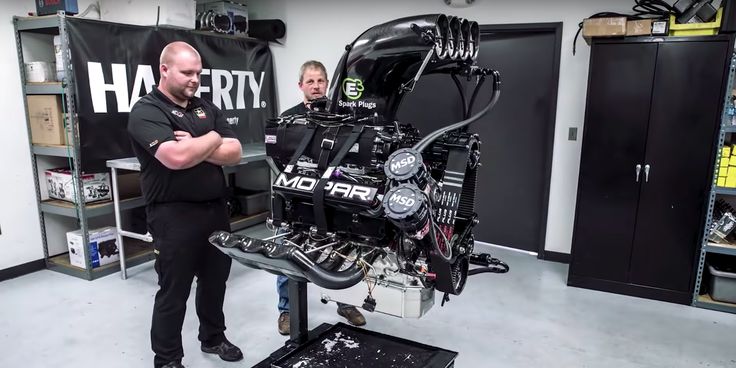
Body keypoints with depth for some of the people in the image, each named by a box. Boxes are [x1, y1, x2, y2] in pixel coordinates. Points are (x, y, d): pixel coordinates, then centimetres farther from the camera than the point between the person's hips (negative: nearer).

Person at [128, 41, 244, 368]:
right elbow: (177, 158, -29)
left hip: (216, 210, 7)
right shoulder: (146, 111, -11)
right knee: (173, 292, 7)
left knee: (215, 281, 19)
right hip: (174, 216, -6)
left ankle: (213, 338, 40)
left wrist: (193, 147, -14)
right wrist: (213, 138, -11)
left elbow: (234, 154, 1)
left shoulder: (207, 108, 11)